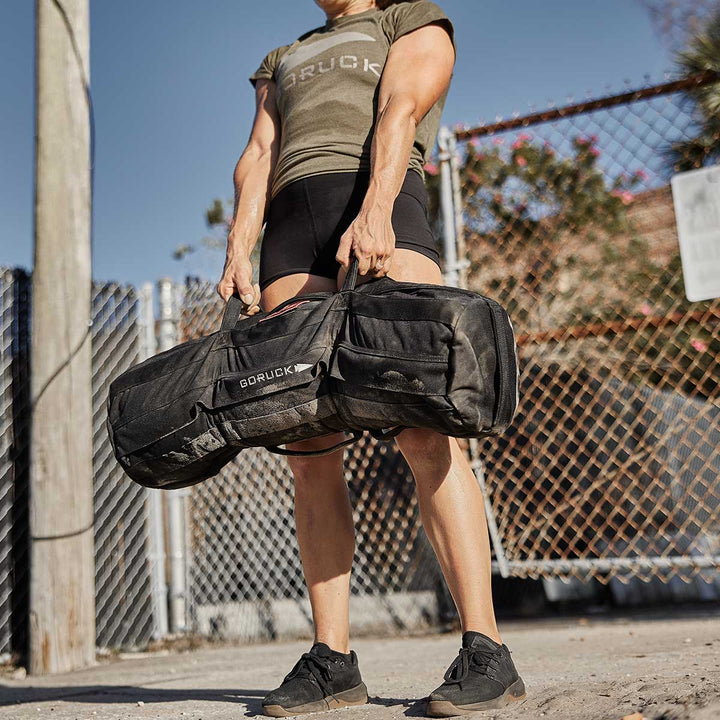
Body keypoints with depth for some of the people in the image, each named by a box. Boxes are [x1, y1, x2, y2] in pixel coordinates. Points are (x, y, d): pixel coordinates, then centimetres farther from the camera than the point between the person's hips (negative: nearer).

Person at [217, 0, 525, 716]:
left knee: (421, 430, -19)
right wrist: (238, 252, 0)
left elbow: (399, 112, -1)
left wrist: (374, 211, -20)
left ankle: (484, 650, -18)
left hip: (383, 211, -4)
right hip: (290, 230, 5)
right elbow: (258, 157, 18)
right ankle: (332, 660, -1)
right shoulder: (283, 61, 35)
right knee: (307, 453, -6)